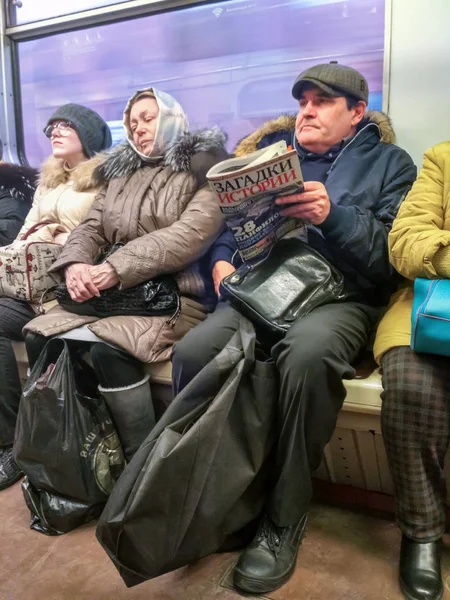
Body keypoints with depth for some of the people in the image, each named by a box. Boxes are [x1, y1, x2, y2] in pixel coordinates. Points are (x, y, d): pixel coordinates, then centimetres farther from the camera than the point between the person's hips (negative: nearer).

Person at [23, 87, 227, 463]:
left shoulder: (205, 166, 2)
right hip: (111, 292, 6)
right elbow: (91, 228, 15)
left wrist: (115, 269, -21)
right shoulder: (121, 171, 22)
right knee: (39, 336, -14)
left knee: (108, 347, -31)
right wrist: (76, 264, -10)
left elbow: (191, 234, -15)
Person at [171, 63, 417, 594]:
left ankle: (284, 520, -17)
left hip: (341, 296, -2)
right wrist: (223, 258, -2)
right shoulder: (272, 149, 24)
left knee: (307, 354, -38)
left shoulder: (388, 162, 13)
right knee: (192, 352, -27)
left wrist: (333, 216, -15)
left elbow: (393, 254, -1)